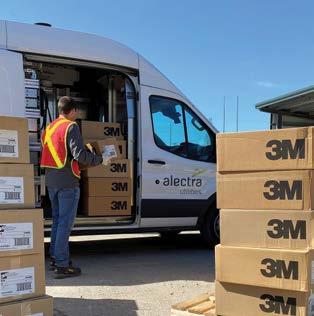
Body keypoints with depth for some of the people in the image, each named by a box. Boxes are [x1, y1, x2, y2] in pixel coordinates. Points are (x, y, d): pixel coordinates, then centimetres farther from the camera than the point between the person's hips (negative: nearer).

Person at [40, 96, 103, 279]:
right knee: (66, 222, -4)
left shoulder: (50, 127, 16)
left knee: (57, 220, 18)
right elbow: (80, 155, -20)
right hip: (67, 182, -8)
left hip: (51, 181, 8)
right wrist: (99, 160, -4)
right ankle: (62, 265, -2)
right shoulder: (71, 127, -10)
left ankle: (55, 258, 27)